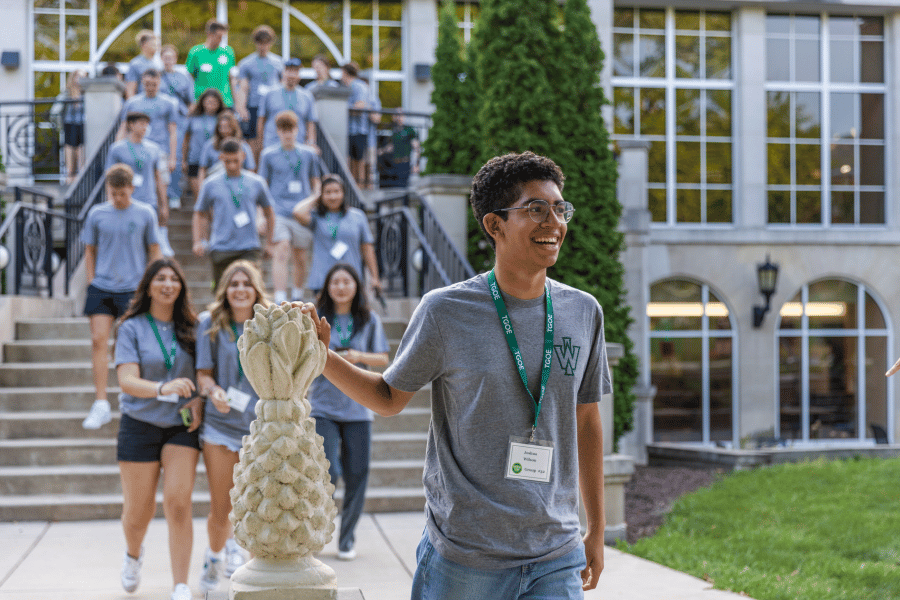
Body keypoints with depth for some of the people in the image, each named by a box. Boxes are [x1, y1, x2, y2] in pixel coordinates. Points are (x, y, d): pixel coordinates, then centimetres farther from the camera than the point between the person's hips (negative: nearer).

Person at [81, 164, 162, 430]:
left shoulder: (145, 214, 0)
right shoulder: (97, 214, 4)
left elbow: (154, 251, 8)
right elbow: (90, 251, 13)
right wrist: (91, 283, 7)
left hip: (133, 288, -1)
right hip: (101, 288, 1)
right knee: (99, 340, -6)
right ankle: (101, 405, -2)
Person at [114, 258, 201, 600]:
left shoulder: (190, 328, 4)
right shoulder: (132, 328, -4)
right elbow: (127, 380, -15)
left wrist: (198, 401, -7)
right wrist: (163, 388, -33)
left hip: (181, 427, 1)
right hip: (140, 426, -1)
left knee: (178, 504, -13)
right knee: (138, 511, 7)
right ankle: (133, 554, 42)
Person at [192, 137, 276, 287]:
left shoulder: (256, 183, 6)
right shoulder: (211, 184, 5)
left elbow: (269, 213, 17)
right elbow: (200, 214, 15)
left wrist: (269, 242, 13)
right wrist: (198, 242, 3)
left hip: (249, 248, 0)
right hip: (221, 250, 1)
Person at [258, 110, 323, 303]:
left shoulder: (309, 154, 11)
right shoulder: (268, 155, 7)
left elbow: (316, 181, 20)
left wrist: (314, 197, -1)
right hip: (278, 213, -2)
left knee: (301, 257, 8)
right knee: (281, 252, -18)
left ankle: (298, 296, 29)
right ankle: (280, 300, -22)